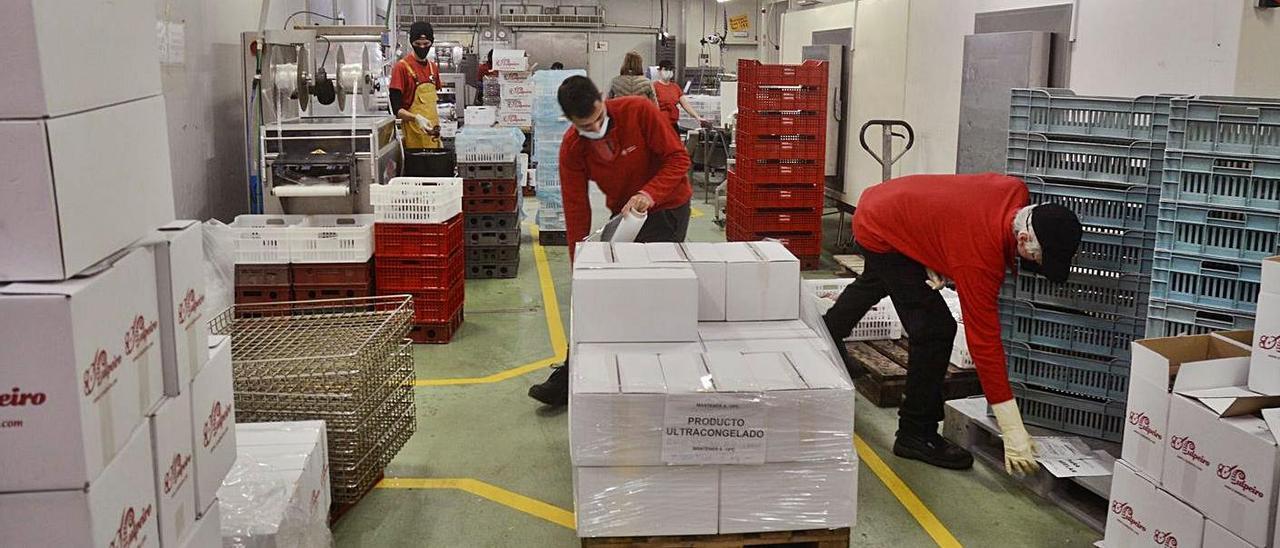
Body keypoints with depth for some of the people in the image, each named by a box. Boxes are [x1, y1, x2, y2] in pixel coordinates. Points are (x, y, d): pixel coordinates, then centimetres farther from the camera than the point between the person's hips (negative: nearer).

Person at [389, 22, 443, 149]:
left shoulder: (433, 67, 13)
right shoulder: (402, 67, -8)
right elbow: (396, 108, -12)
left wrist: (437, 125, 12)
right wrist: (416, 118, -27)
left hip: (431, 130, 6)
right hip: (414, 132, -6)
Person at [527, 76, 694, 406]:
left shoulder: (640, 112, -23)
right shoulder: (572, 148, -13)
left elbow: (678, 158, -19)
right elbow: (575, 209, -9)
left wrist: (649, 193, -34)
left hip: (667, 207, -3)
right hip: (623, 215, 4)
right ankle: (571, 379, 10)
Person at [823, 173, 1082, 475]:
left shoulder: (1016, 192, -19)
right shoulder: (980, 260, -36)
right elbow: (984, 342, -33)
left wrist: (936, 259, -9)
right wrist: (1014, 433, -30)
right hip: (881, 233, -10)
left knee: (876, 282, 36)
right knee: (935, 330, -16)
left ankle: (827, 339, 65)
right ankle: (915, 434, -2)